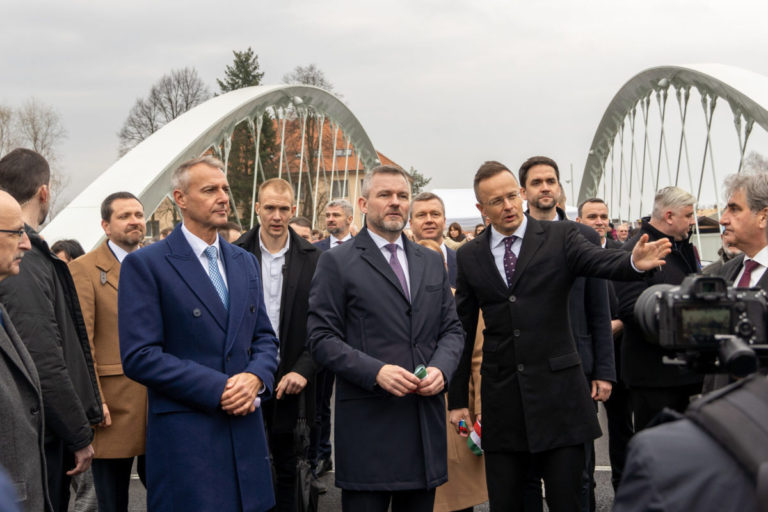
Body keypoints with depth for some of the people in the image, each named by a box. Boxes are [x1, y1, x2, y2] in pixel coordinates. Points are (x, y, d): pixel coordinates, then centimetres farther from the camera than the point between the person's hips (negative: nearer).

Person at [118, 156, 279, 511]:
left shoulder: (245, 262, 15)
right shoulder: (145, 265, -6)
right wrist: (218, 389, -16)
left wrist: (255, 378, -6)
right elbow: (139, 357, -12)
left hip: (245, 431, 6)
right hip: (184, 438, -5)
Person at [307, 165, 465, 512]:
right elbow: (322, 337, -6)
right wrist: (375, 371, -19)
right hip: (368, 422, -5)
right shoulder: (337, 262, 0)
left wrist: (441, 369, -5)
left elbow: (452, 329, 16)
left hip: (426, 422, 5)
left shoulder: (432, 262, 17)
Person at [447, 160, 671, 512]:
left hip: (558, 391, -2)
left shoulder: (560, 237, 1)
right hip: (501, 398, 2)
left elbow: (600, 262, -17)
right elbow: (463, 330, 9)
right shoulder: (470, 256, 6)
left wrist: (635, 262, -40)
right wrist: (457, 398, 9)